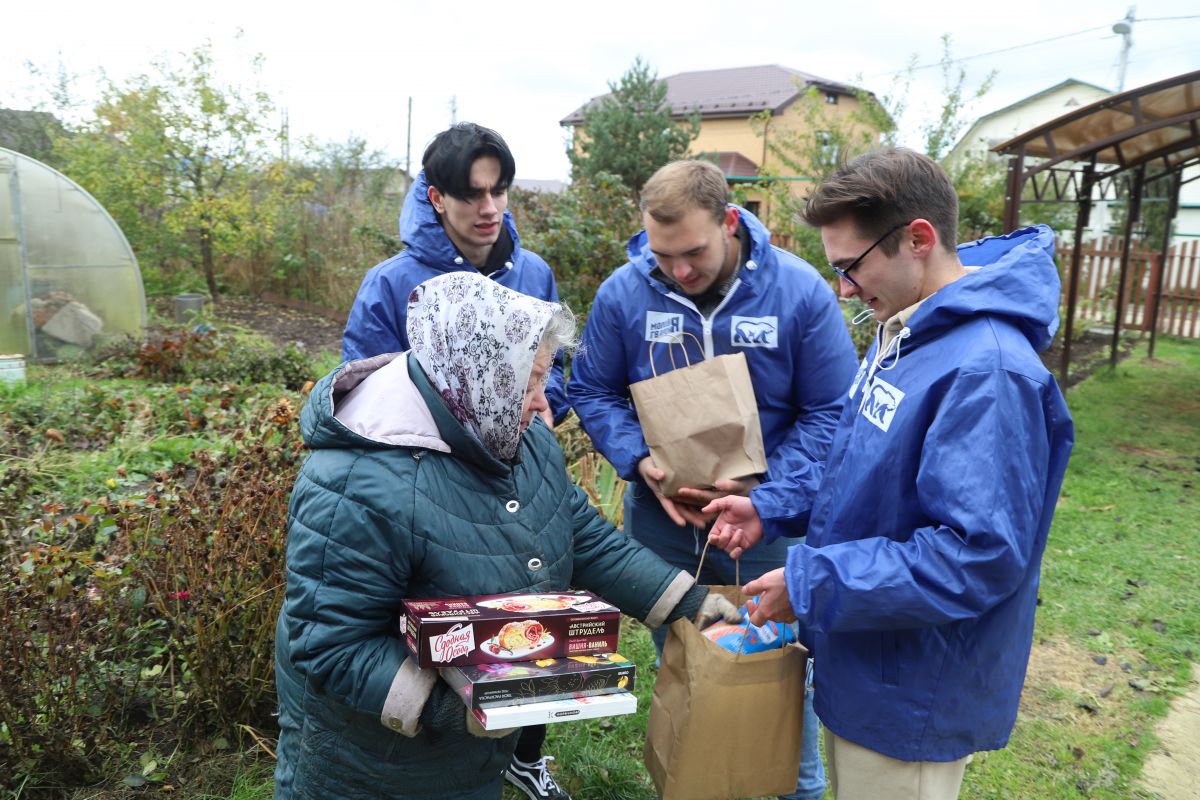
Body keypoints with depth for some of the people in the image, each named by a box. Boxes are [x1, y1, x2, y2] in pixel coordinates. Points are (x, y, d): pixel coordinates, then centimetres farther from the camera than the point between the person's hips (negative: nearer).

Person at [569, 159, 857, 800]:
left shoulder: (801, 292, -15)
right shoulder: (622, 293, -10)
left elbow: (831, 410, -9)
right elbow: (592, 391, 0)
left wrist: (768, 492, -20)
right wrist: (641, 460, -17)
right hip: (660, 514, 2)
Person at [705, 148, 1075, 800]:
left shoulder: (987, 371, -29)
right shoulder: (903, 331, 2)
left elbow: (979, 555, -31)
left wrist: (813, 583, -26)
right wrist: (773, 511, 2)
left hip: (911, 700, -8)